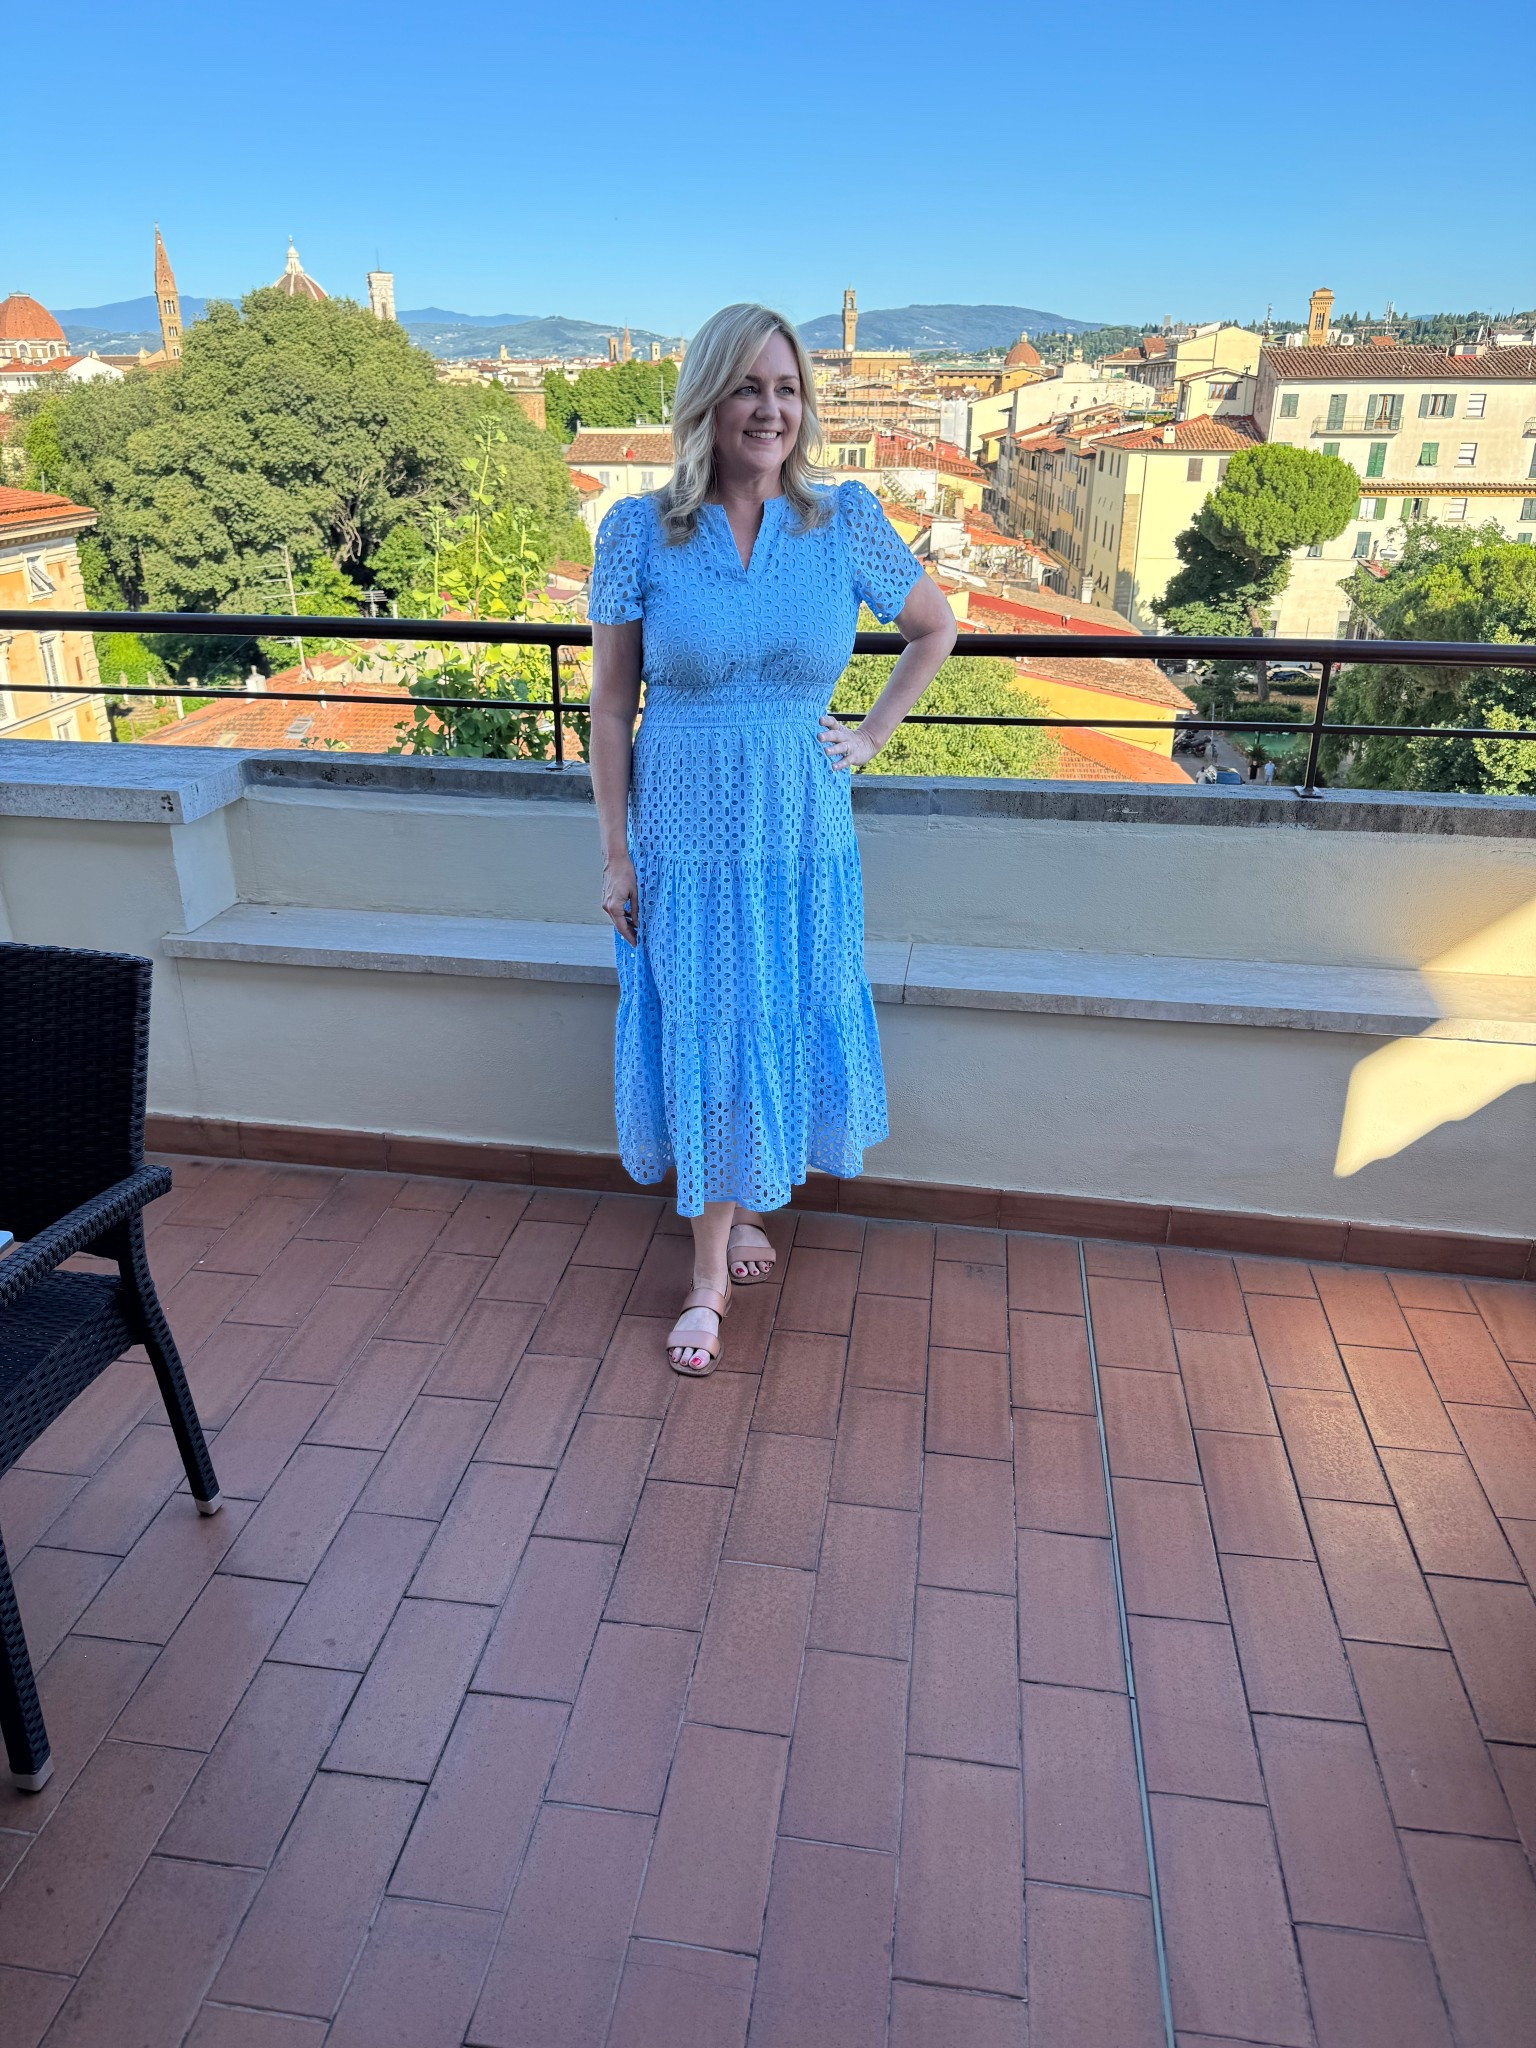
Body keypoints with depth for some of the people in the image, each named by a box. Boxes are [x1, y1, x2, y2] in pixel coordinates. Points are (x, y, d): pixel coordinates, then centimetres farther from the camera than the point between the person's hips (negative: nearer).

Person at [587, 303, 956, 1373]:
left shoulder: (846, 521, -2)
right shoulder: (639, 531, -6)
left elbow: (937, 629, 13)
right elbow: (612, 704, -3)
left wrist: (872, 735, 4)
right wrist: (617, 854, -4)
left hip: (802, 831, 2)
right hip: (684, 832, -1)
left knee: (785, 1032, 12)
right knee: (702, 1041, 5)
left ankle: (752, 1200, 40)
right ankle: (711, 1272, 22)